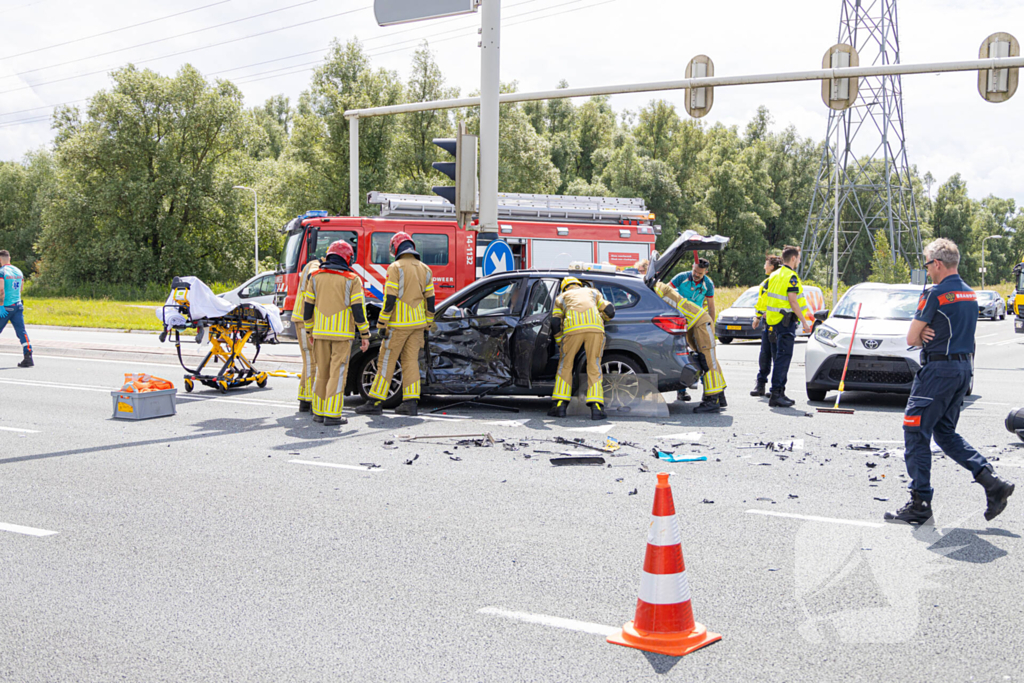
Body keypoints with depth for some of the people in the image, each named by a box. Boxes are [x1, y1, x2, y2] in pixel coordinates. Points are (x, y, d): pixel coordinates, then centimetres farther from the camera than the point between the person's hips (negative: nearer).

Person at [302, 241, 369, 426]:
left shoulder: (315, 277, 6)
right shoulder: (352, 280, -5)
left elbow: (308, 306, 6)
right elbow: (358, 308, -9)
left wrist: (309, 331, 15)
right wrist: (365, 335, -5)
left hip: (320, 332, 4)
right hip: (342, 333, -4)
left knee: (322, 372, 13)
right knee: (337, 373, -2)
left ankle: (318, 412, 16)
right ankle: (332, 414, -5)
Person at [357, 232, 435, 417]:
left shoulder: (396, 267, -10)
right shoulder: (425, 269, 9)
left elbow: (390, 298, -14)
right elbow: (429, 299, 9)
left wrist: (382, 323, -10)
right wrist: (427, 324, 15)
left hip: (399, 324, -6)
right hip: (418, 323, 6)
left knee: (386, 361, -1)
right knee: (411, 361, 7)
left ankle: (376, 402, 1)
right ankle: (411, 402, 3)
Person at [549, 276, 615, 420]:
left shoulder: (561, 297, 33)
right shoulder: (592, 291, 36)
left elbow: (555, 324, 19)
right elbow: (610, 312, 25)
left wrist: (560, 345, 29)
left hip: (572, 327, -1)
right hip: (595, 326, 1)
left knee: (565, 365, 14)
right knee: (594, 366, 7)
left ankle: (559, 405, 8)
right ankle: (596, 407, -4)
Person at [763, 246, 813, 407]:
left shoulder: (774, 276, 15)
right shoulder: (791, 276, -12)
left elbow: (768, 299, 17)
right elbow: (792, 301, -17)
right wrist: (804, 321, -14)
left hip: (773, 321, 9)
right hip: (786, 321, -9)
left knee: (779, 358, 13)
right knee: (783, 357, -9)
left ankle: (780, 393, 17)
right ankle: (776, 394, -13)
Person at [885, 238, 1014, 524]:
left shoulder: (935, 294, -14)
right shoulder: (970, 294, 13)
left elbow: (912, 338, -11)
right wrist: (930, 334, 1)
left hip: (938, 370, -9)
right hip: (964, 368, 9)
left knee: (915, 433, -1)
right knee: (945, 433, 18)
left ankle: (920, 503, 2)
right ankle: (992, 482, 7)